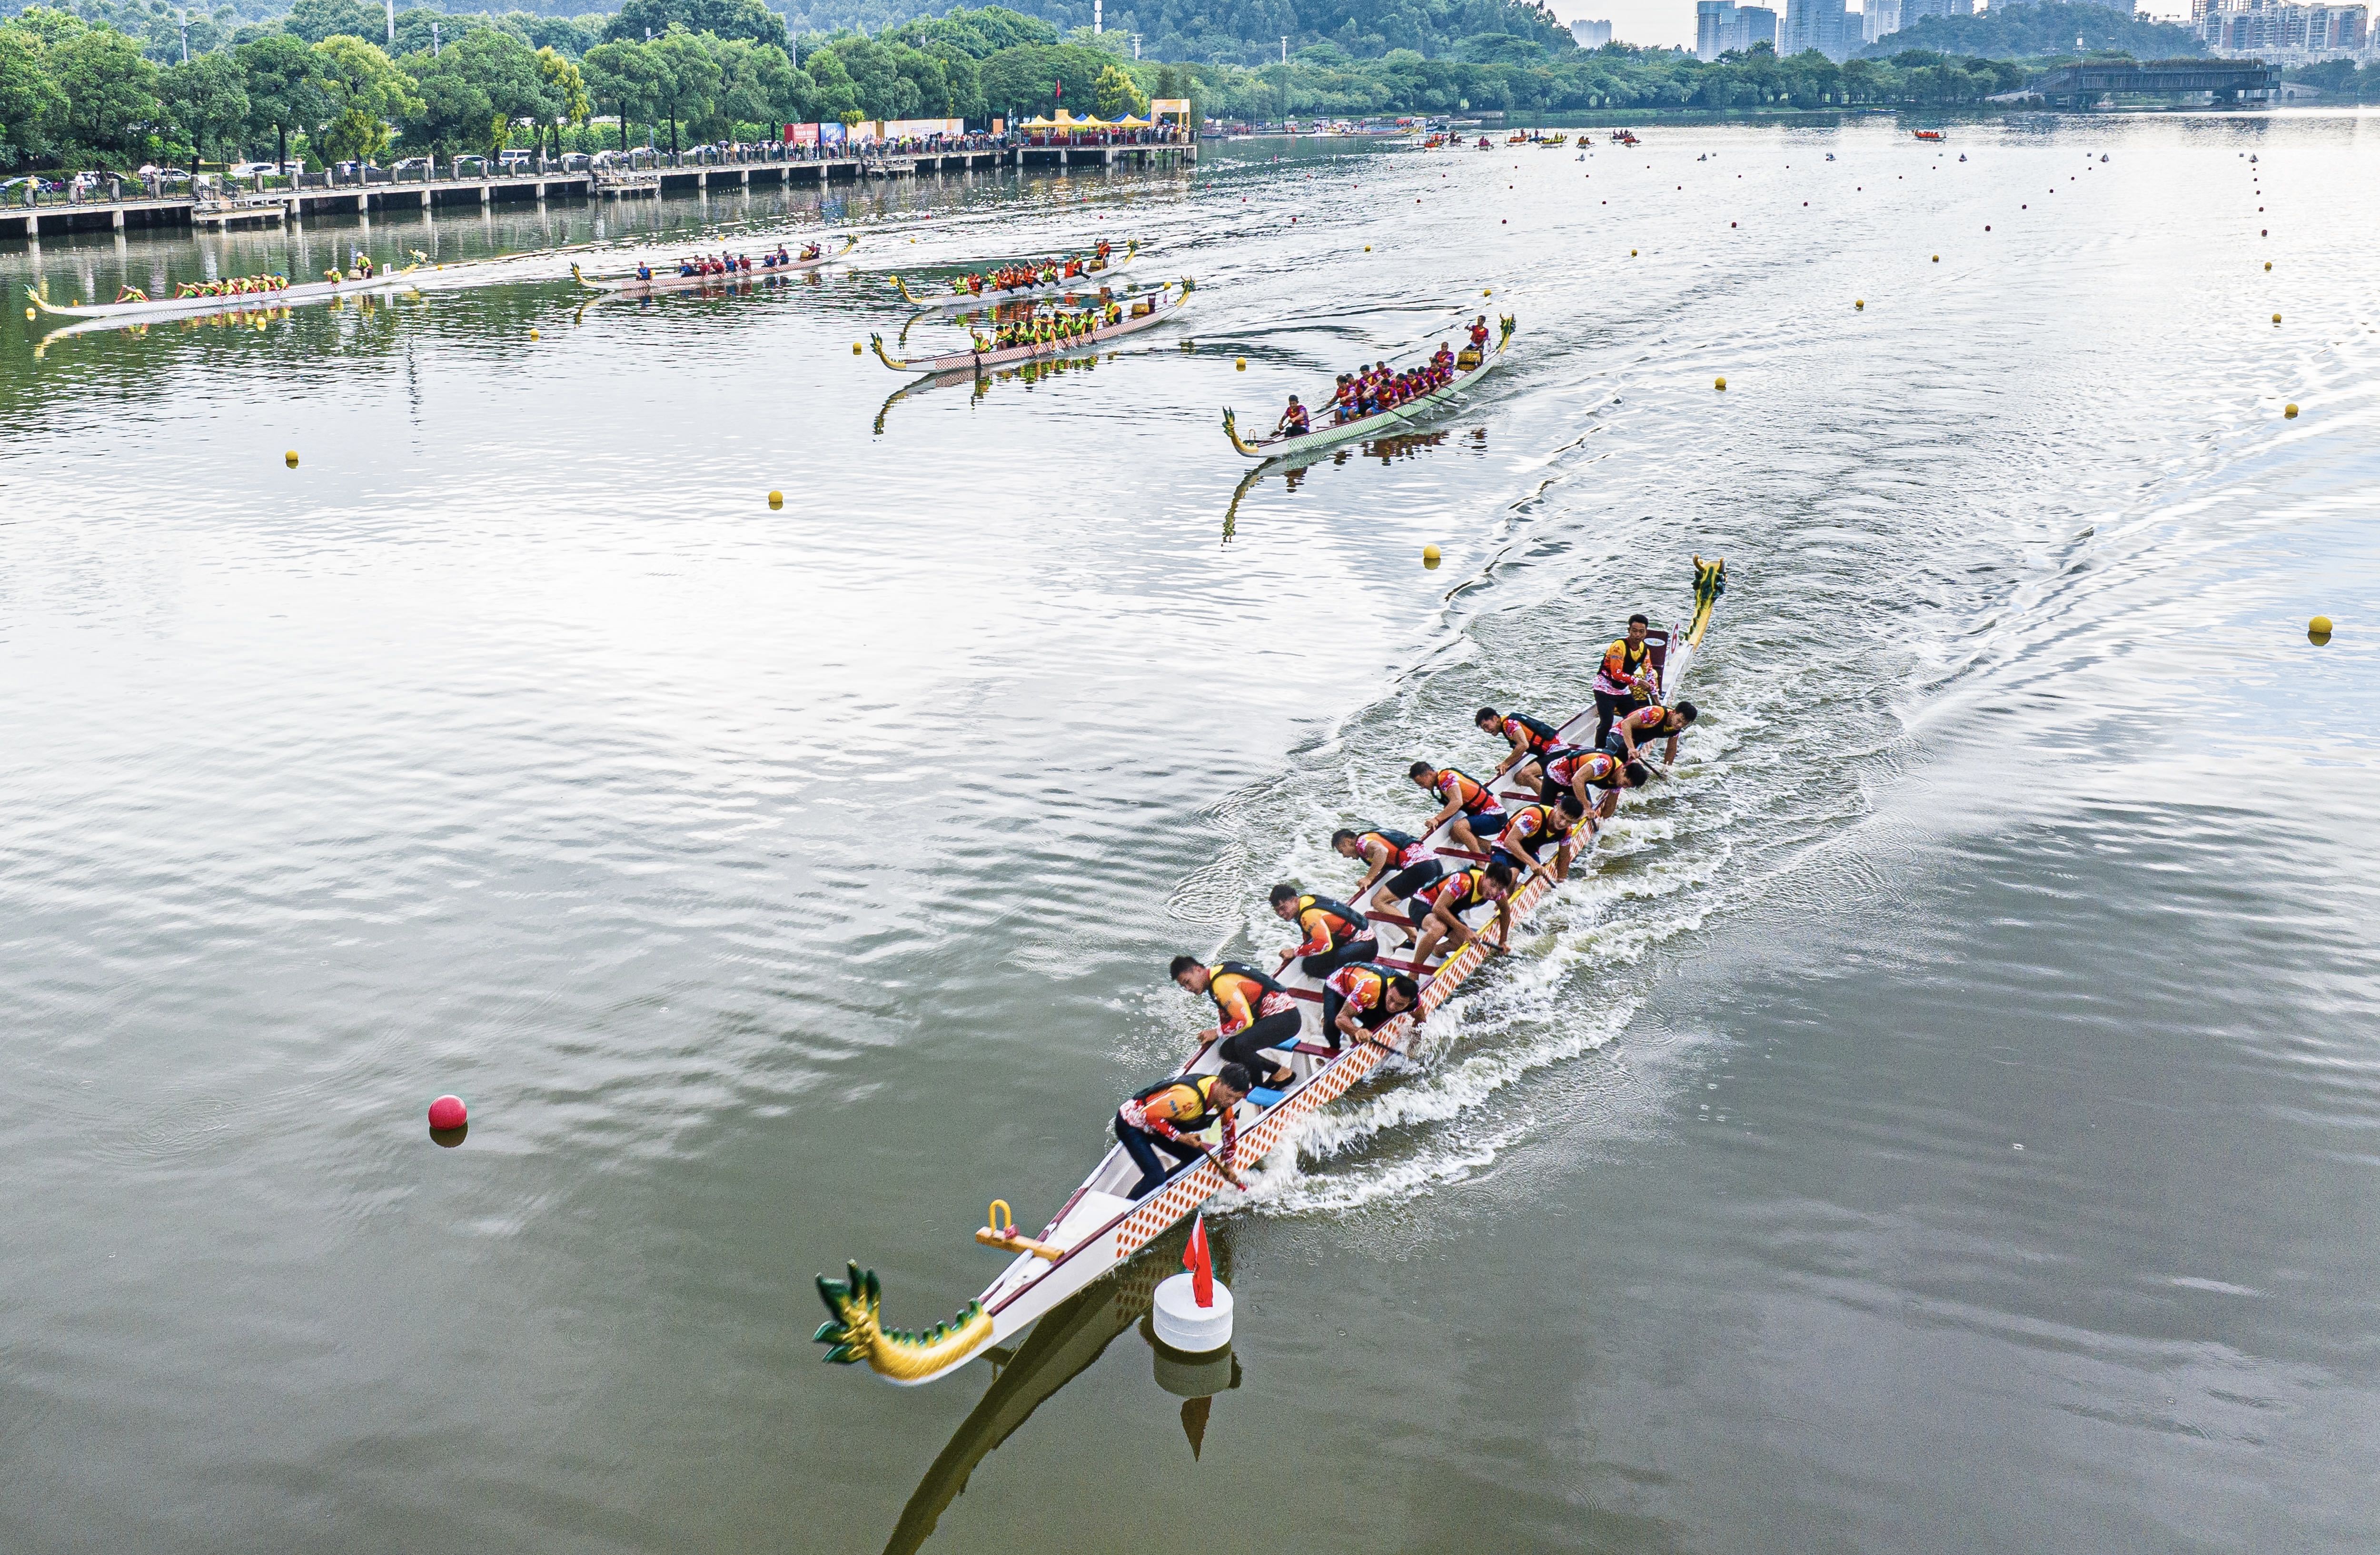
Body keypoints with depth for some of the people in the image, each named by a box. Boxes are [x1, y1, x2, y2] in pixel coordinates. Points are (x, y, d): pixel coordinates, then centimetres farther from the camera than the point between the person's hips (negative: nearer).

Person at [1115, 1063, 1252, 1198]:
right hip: (1132, 1124, -9)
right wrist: (1180, 1137, -30)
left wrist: (1228, 1165, 14)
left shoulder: (1225, 1095, -11)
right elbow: (1149, 1115, -35)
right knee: (1157, 1176, -22)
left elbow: (1229, 1126, 8)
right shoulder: (1189, 1097, -39)